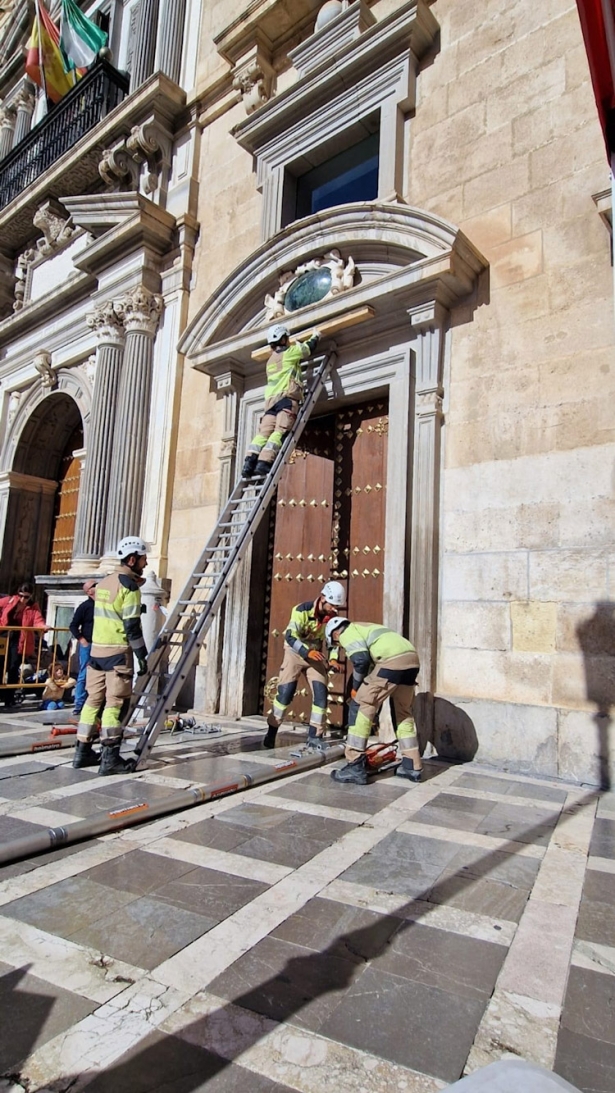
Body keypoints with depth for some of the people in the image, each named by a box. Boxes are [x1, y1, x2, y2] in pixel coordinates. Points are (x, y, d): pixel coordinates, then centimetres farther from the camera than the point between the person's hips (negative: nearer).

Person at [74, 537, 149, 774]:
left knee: (93, 700, 13)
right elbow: (132, 626, -15)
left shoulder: (104, 582, 15)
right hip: (118, 652, -8)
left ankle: (83, 751, 21)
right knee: (115, 703, -4)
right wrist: (142, 655, -11)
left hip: (97, 650, 8)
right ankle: (110, 758, -1)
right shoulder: (129, 585, -11)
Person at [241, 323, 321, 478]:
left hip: (270, 399, 6)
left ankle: (250, 462, -21)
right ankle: (264, 462, -32)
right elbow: (309, 348, 24)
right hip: (286, 397, -6)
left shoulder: (270, 360, 30)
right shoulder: (290, 352, 11)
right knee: (280, 432, -16)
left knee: (264, 432, -4)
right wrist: (316, 336, 43)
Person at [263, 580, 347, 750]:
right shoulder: (303, 610, -24)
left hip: (315, 655, 4)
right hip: (295, 652, -4)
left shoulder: (332, 616, -8)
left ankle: (315, 737, 6)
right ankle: (271, 732, 12)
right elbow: (290, 636, -30)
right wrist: (307, 652, -45)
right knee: (285, 693, -6)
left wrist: (333, 659, -11)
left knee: (321, 694, -5)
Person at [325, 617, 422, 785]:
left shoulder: (347, 633, 8)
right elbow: (372, 658, 36)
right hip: (412, 658, 9)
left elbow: (361, 660, -9)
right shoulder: (363, 628, 35)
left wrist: (356, 687, 6)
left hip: (393, 660, -9)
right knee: (403, 712, 23)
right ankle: (412, 766, 29)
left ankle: (355, 767, 3)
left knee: (360, 706, 1)